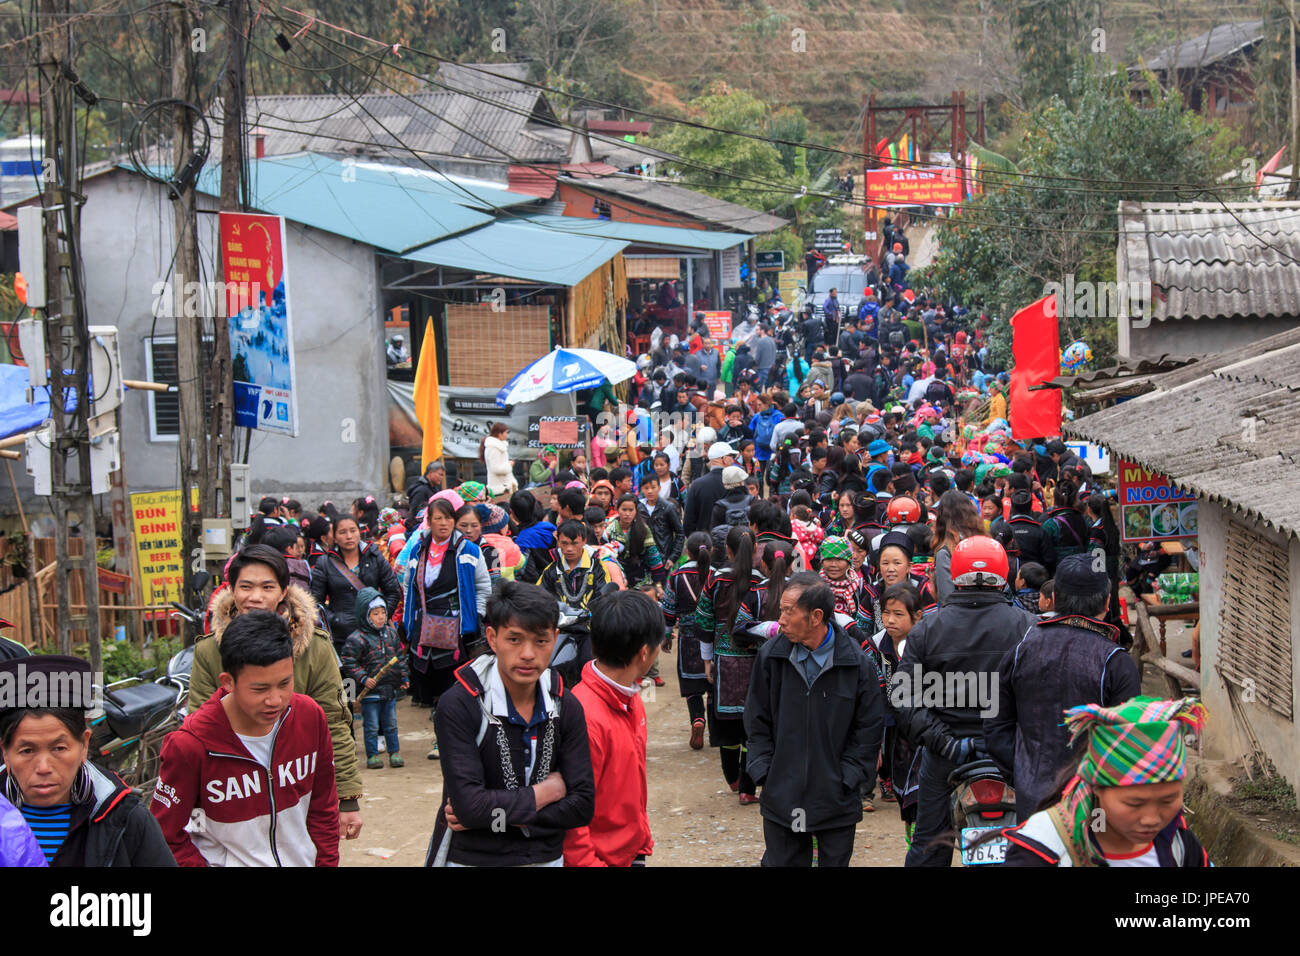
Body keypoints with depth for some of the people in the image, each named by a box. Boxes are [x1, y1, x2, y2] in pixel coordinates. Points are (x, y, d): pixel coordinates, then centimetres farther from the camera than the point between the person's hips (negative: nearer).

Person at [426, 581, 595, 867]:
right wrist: (548, 791, -14)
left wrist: (499, 815, -18)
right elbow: (468, 805, -25)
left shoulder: (566, 706, -4)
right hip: (472, 857, -3)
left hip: (547, 856, 3)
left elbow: (583, 804, -8)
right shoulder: (458, 705, -18)